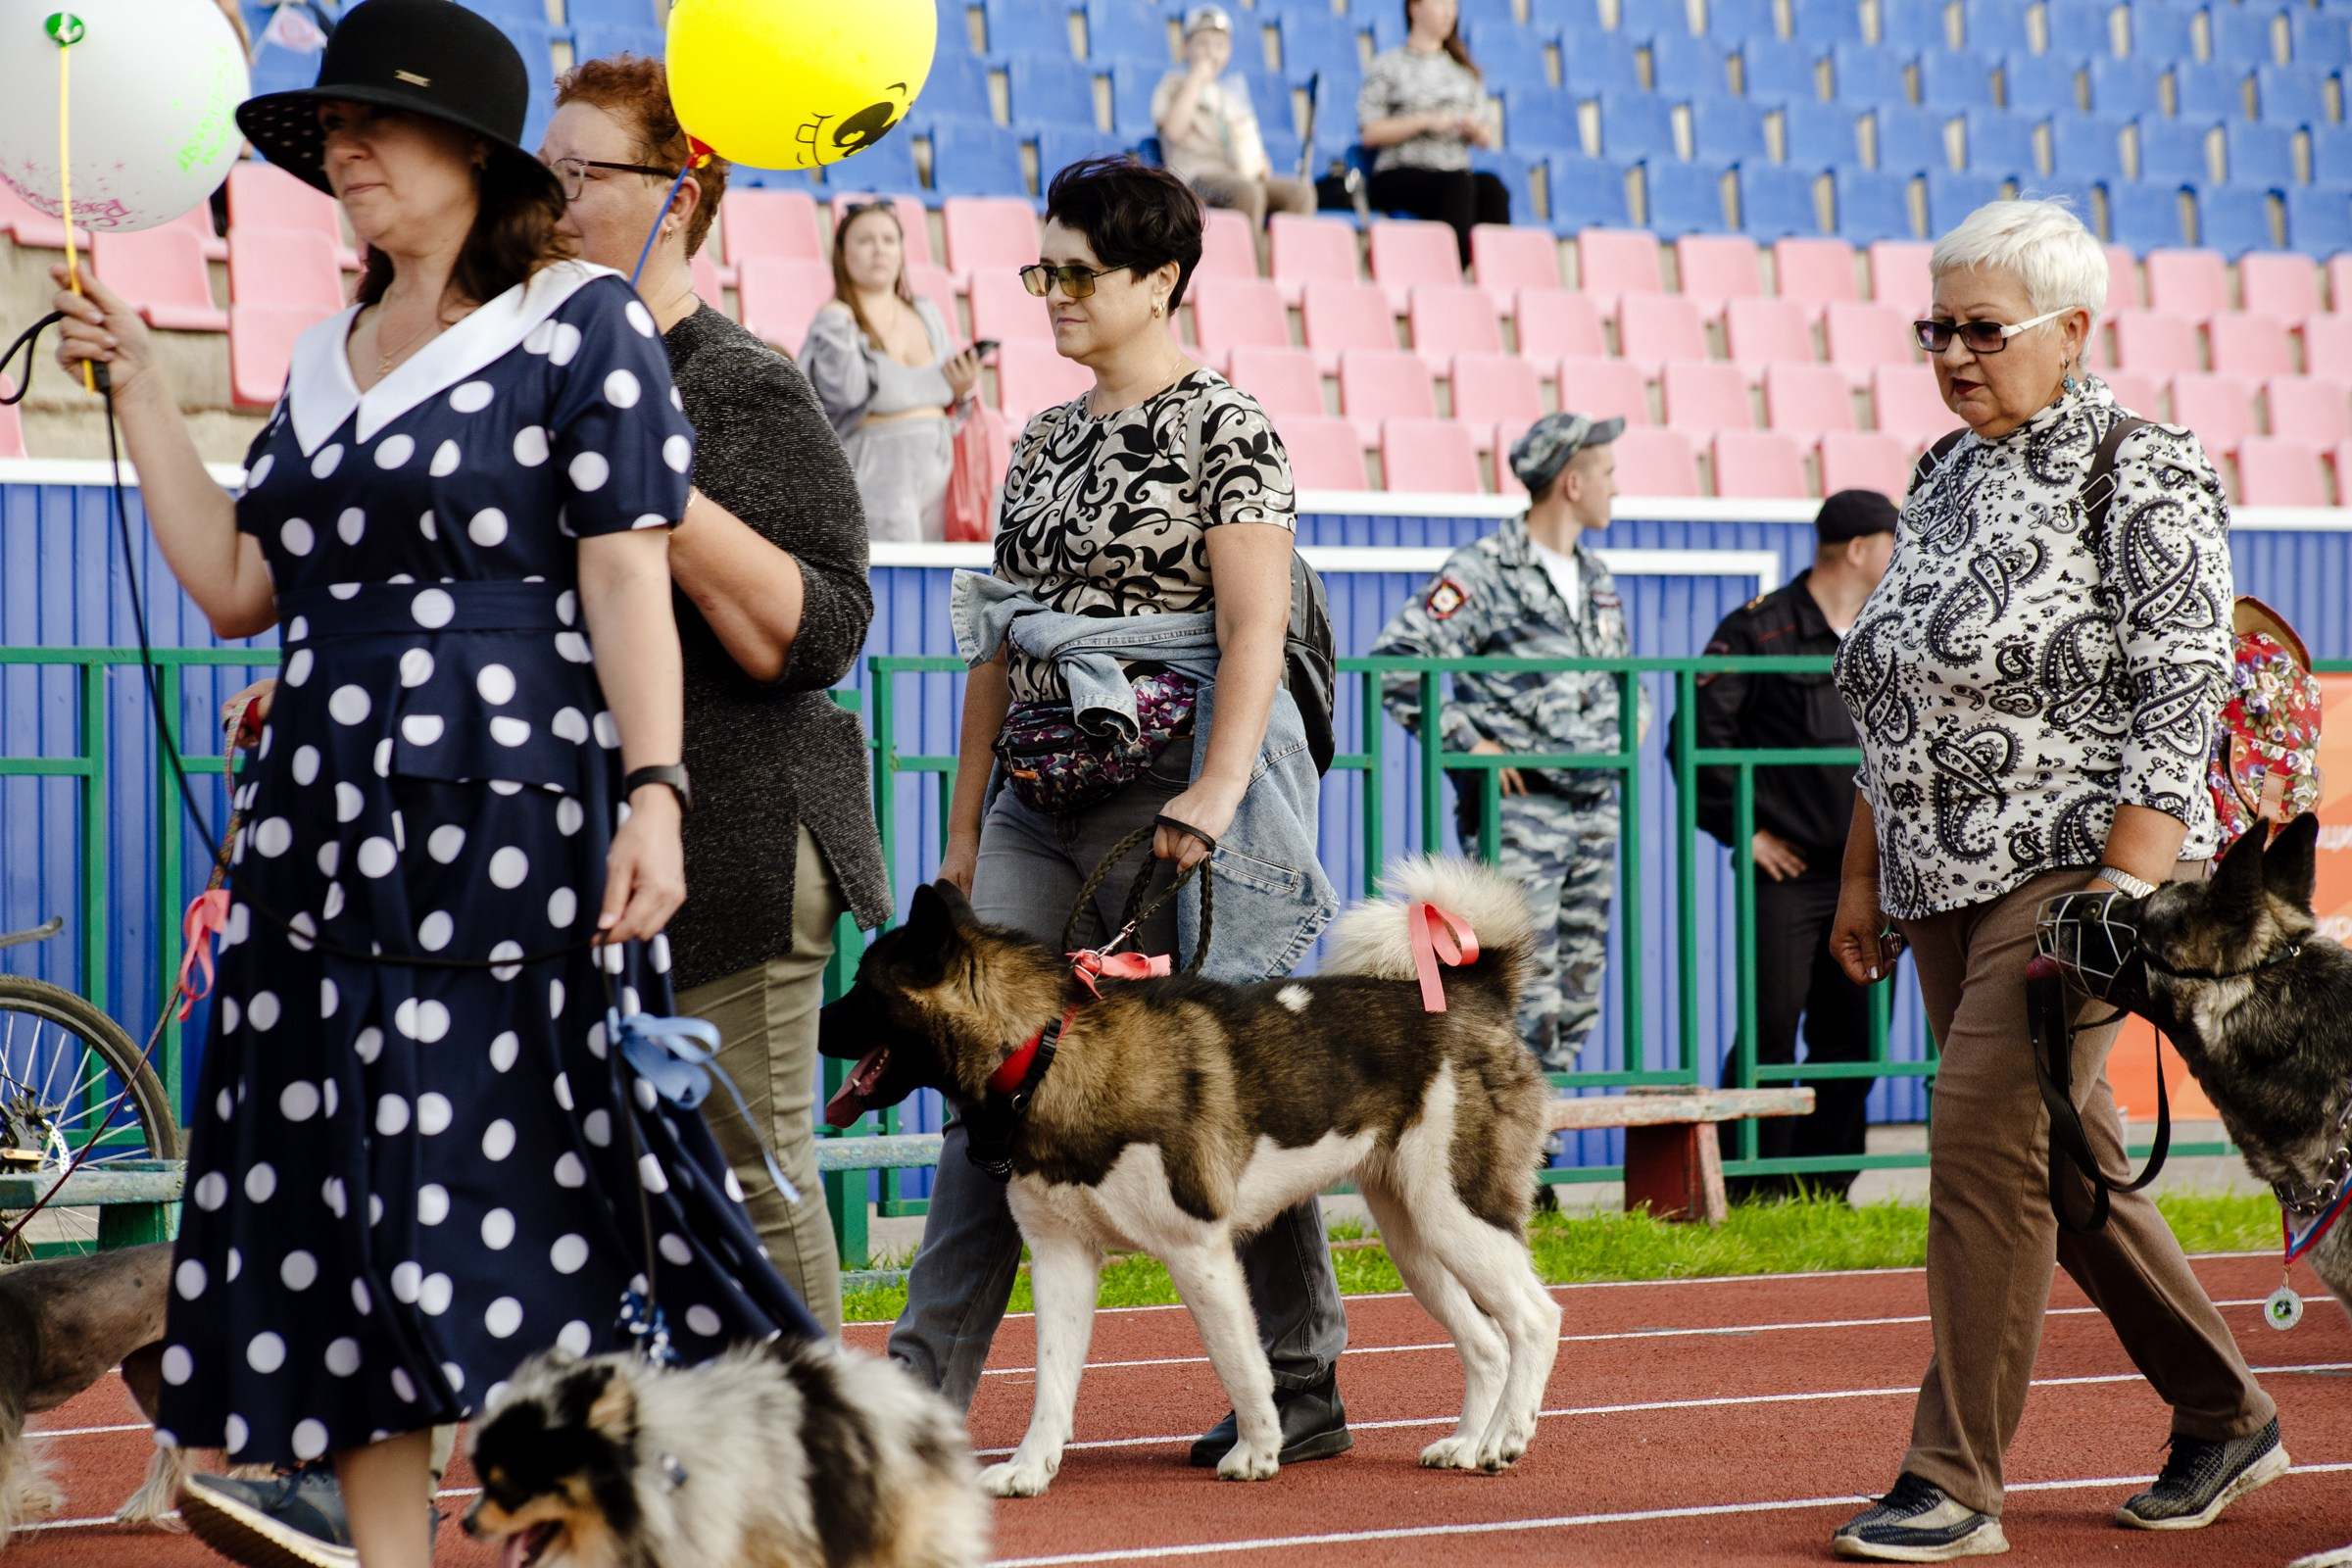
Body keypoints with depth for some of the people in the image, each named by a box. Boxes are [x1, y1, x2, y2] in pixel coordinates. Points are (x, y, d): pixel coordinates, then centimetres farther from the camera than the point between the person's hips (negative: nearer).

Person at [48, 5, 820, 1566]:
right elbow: (236, 585, 17)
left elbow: (628, 577, -8)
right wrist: (141, 385, 17)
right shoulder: (326, 361, 19)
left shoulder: (576, 325, -1)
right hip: (325, 828, 7)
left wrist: (653, 792, -17)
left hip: (503, 815, -7)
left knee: (504, 1201, -11)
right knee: (331, 1215, 4)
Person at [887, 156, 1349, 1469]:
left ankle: (1303, 1385, 10)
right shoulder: (1048, 440, 16)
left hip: (1171, 783, -7)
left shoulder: (1224, 428, -5)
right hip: (1043, 790, 7)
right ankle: (926, 1385, -5)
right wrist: (968, 828, 15)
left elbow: (1256, 632, -12)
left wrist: (1215, 791, -24)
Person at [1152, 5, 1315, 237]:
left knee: (1301, 192, -23)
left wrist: (1261, 164, 5)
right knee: (1249, 191, -38)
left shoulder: (1233, 90, 28)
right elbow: (1174, 130, -10)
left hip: (1244, 176, 6)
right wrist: (1196, 79, -4)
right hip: (1196, 175, -6)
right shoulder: (1174, 84, 10)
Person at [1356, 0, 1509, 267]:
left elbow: (1490, 139, 21)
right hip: (1400, 177, -4)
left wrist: (1476, 128, -3)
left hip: (1456, 171, 4)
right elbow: (1369, 133, -2)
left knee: (1493, 189, -31)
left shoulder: (1463, 69, 23)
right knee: (1459, 186, -36)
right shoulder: (1388, 65, 9)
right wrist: (1424, 121, -11)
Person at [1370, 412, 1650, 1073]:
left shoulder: (1595, 575, 15)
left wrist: (1634, 715, 13)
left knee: (1579, 992, 8)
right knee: (1525, 990, -12)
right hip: (1519, 811, -8)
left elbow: (1622, 666, 33)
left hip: (1596, 808, 8)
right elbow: (1392, 661, -15)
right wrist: (1466, 742, -15)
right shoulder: (1482, 572, -10)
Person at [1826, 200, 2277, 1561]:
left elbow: (2179, 703, -13)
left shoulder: (2147, 478, -7)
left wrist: (2124, 892, -20)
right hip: (1947, 880, 8)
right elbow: (1892, 705, 19)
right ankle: (2226, 1419, 25)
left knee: (1987, 1148, -14)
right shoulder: (1945, 483, 14)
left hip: (2074, 869, -8)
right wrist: (1863, 877, 15)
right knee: (2067, 1159, 11)